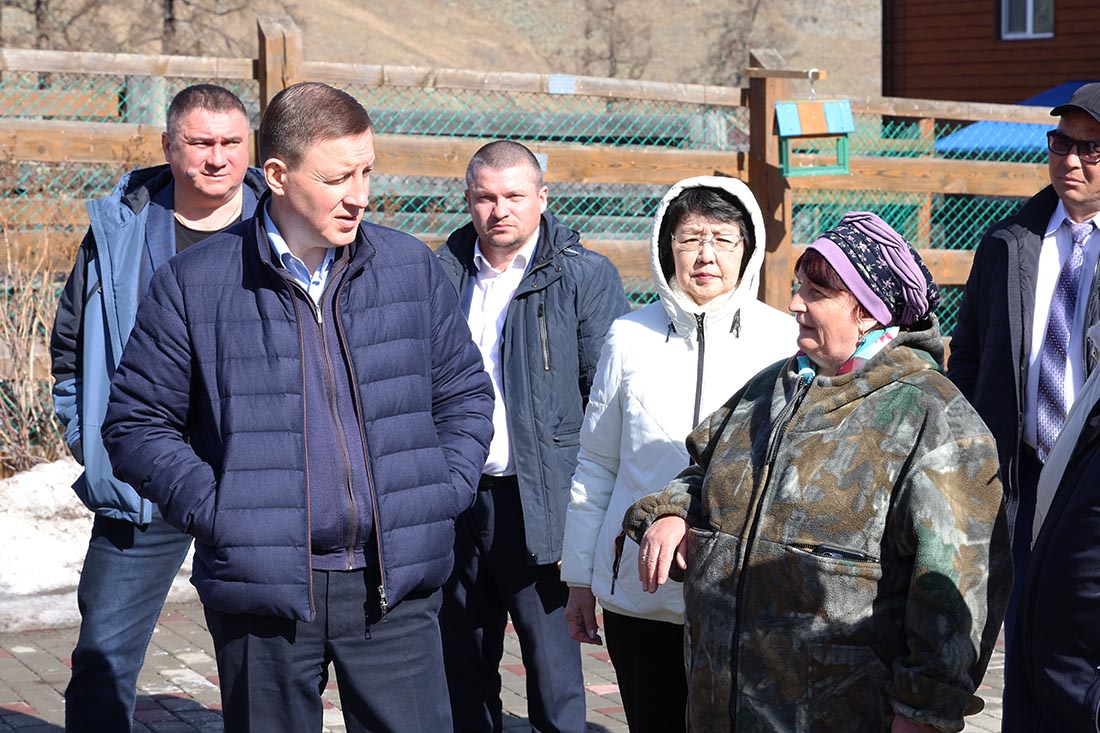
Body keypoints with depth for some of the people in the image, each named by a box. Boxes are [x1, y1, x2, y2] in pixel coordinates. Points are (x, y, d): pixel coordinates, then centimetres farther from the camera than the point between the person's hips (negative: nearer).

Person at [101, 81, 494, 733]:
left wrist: (444, 494, 2)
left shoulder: (412, 268, 6)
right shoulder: (195, 284, -2)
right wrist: (212, 511, -9)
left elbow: (466, 394, 16)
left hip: (394, 587, 2)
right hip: (263, 592, -1)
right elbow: (137, 422, 3)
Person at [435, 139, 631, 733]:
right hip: (454, 500, 5)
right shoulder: (442, 274, 10)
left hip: (539, 501, -4)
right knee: (461, 665, 14)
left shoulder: (585, 276, -2)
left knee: (553, 660, -2)